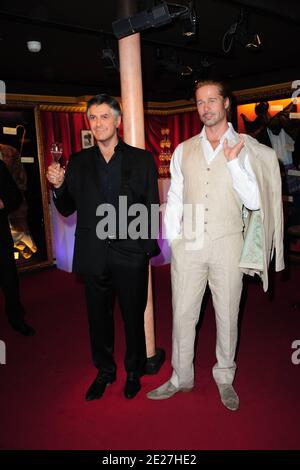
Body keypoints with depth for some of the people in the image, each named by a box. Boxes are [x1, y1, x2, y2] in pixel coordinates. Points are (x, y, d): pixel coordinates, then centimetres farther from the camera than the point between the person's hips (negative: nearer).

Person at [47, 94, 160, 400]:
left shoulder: (141, 159, 1)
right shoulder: (78, 162, 7)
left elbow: (152, 206, 1)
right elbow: (67, 209, 9)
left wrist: (150, 247, -7)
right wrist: (58, 186, -10)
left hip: (131, 254, -2)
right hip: (94, 256, 2)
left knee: (133, 316, 12)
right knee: (98, 317, 15)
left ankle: (134, 371, 36)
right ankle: (104, 370, 38)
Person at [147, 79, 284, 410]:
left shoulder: (246, 148, 1)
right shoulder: (183, 150, 8)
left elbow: (254, 202, -6)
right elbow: (174, 200, 9)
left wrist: (233, 162, -14)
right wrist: (173, 242, 3)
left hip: (227, 244, -1)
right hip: (188, 245, 2)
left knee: (227, 316, 11)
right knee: (183, 314, 8)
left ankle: (225, 378, 32)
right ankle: (181, 377, 28)